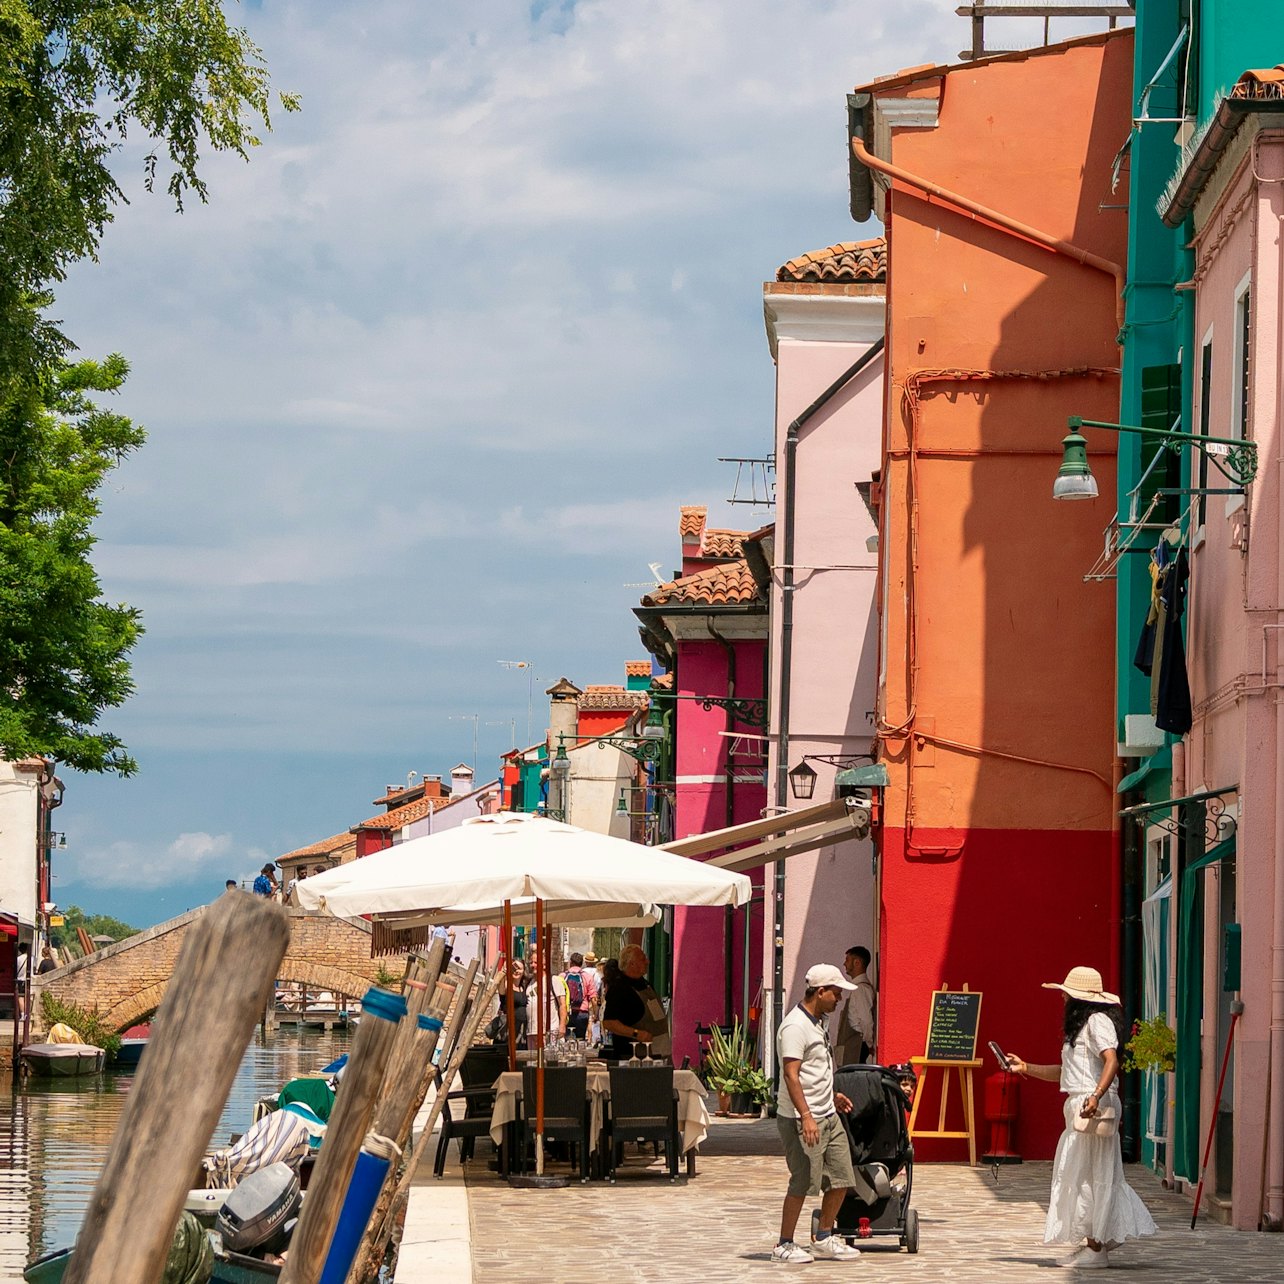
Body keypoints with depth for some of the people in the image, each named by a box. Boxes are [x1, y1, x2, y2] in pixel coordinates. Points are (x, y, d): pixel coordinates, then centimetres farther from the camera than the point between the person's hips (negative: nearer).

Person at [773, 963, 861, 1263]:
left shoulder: (818, 1023, 15)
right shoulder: (795, 1027, -17)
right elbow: (791, 1075, -23)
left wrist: (832, 1095, 30)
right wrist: (806, 1117, -28)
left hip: (828, 1116, 10)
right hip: (802, 1121, -10)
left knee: (841, 1179, 9)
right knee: (803, 1183, -5)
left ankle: (824, 1238, 22)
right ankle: (784, 1245, 5)